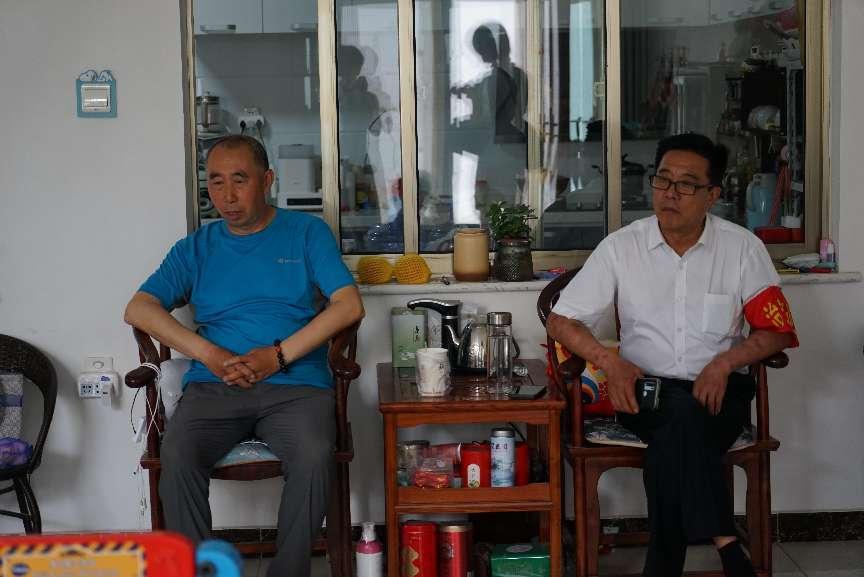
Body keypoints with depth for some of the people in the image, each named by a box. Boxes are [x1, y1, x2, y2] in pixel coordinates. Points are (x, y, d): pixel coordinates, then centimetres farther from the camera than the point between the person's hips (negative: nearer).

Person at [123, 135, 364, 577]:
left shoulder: (307, 232, 12)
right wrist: (209, 354, -9)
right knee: (176, 456, -30)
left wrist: (278, 355, -10)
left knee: (314, 457, -33)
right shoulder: (197, 247, 17)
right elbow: (138, 309, 6)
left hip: (294, 384, -1)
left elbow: (350, 305, 1)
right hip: (213, 387, 2)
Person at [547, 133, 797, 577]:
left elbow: (777, 331, 3)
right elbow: (560, 322, 3)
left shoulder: (743, 248, 2)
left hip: (720, 391, 0)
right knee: (681, 416, -35)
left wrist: (724, 362, -16)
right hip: (645, 391, 0)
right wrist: (610, 363, -16)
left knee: (672, 443, -34)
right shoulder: (620, 248, 2)